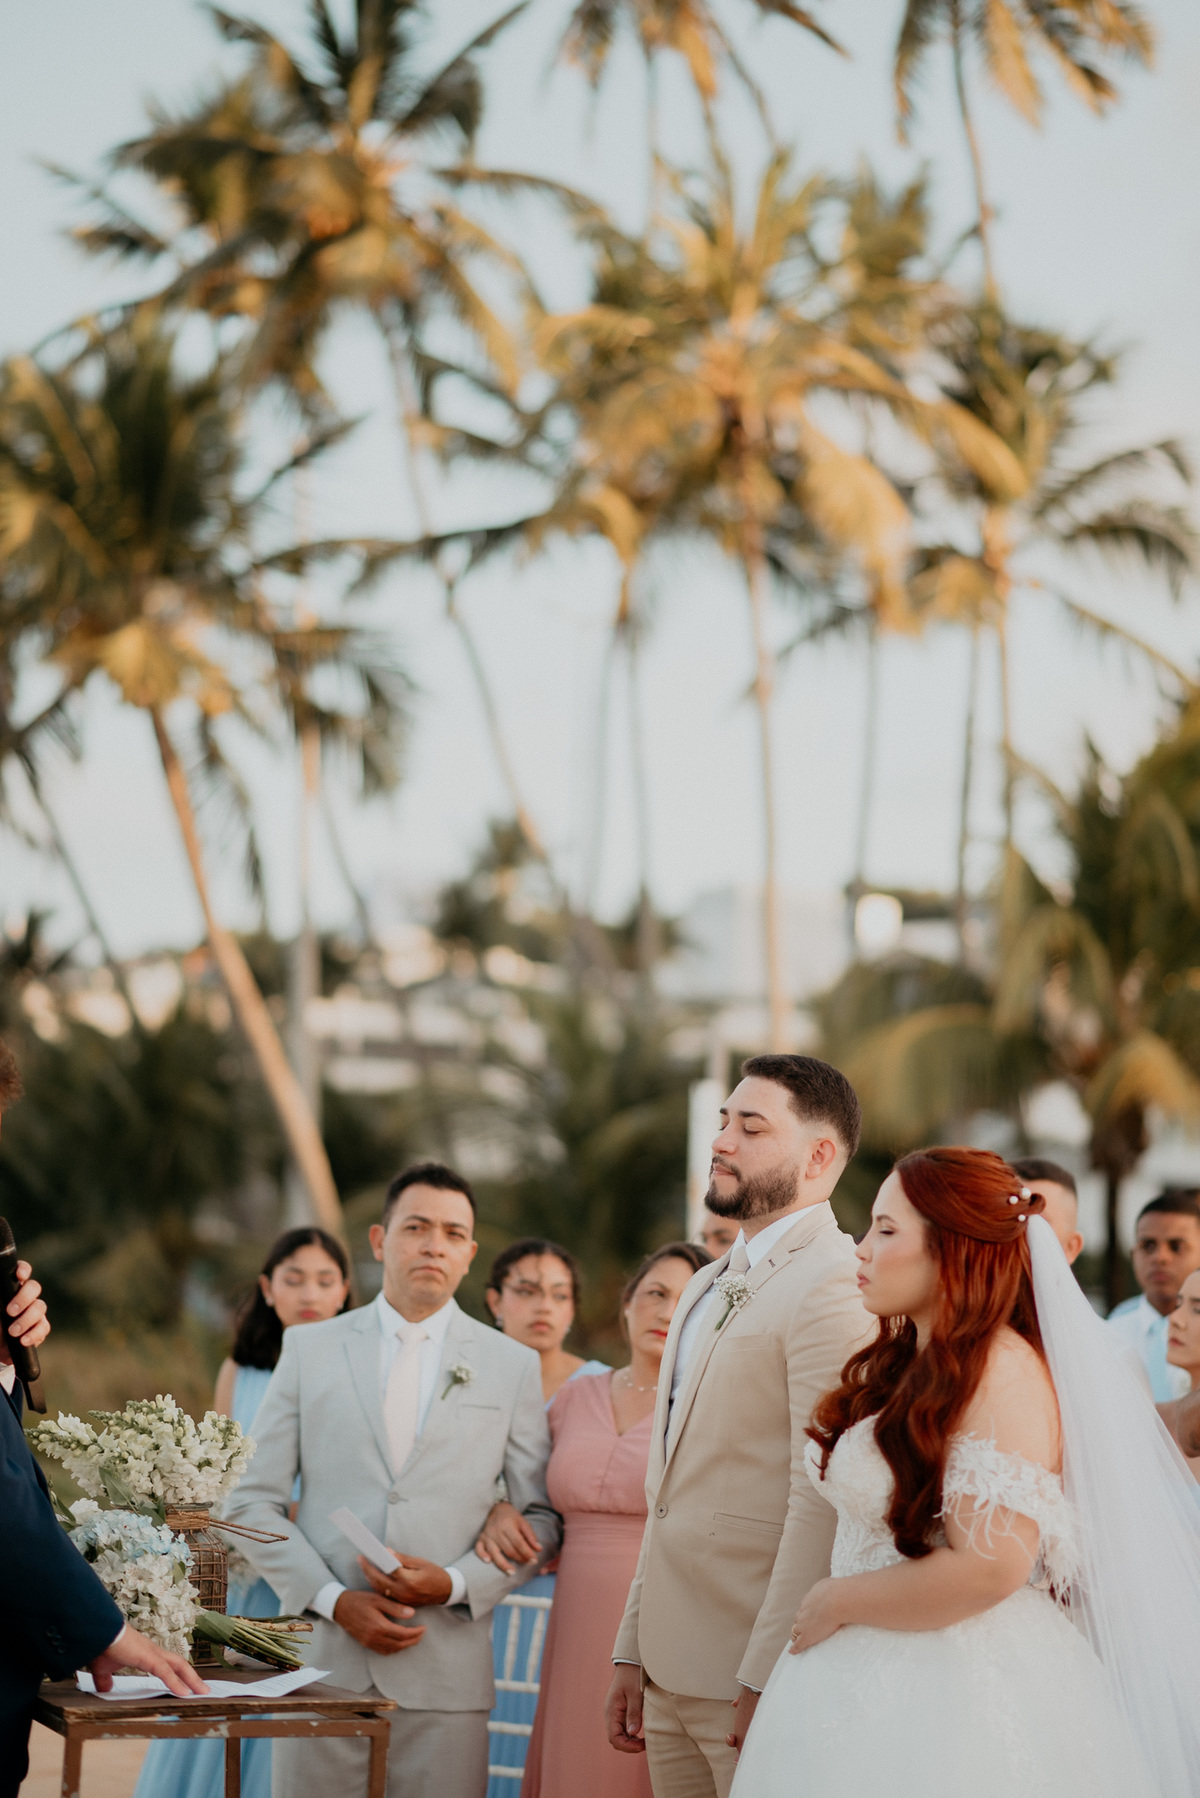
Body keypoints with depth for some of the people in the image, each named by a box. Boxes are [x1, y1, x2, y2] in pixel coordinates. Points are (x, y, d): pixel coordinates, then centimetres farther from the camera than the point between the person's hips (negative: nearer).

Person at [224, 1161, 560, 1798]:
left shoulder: (513, 1367, 9)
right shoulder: (310, 1349, 9)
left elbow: (542, 1516, 8)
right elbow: (254, 1501, 6)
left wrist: (457, 1583, -8)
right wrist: (334, 1600, -7)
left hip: (445, 1671, 0)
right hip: (321, 1660, 0)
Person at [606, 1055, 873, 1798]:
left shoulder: (832, 1285, -13)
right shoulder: (708, 1288, 17)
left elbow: (821, 1502, -20)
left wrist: (766, 1681, -22)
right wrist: (633, 1651, 16)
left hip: (762, 1677, -8)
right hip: (675, 1672, 8)